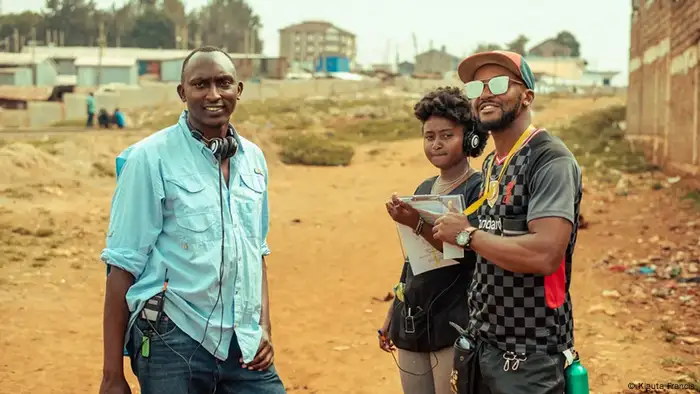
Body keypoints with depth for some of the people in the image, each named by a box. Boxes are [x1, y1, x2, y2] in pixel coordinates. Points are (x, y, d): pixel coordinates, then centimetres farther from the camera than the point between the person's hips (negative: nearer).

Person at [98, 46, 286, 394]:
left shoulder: (254, 159, 8)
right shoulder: (151, 158, -7)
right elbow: (123, 264, -8)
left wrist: (264, 327, 7)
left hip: (244, 347, 5)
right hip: (174, 344, -4)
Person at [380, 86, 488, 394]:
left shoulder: (479, 189, -8)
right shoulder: (423, 189, 12)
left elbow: (470, 254, -18)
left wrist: (418, 225, -28)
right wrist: (392, 316, 20)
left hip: (454, 327, -7)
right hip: (412, 323, 7)